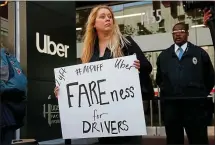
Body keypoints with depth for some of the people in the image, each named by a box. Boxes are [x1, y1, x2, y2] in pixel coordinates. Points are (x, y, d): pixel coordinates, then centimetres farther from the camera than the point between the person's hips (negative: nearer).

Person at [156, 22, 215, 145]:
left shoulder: (200, 53, 7)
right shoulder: (163, 56, 14)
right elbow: (159, 78, 23)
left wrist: (201, 94, 8)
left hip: (195, 105, -2)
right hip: (170, 105, 2)